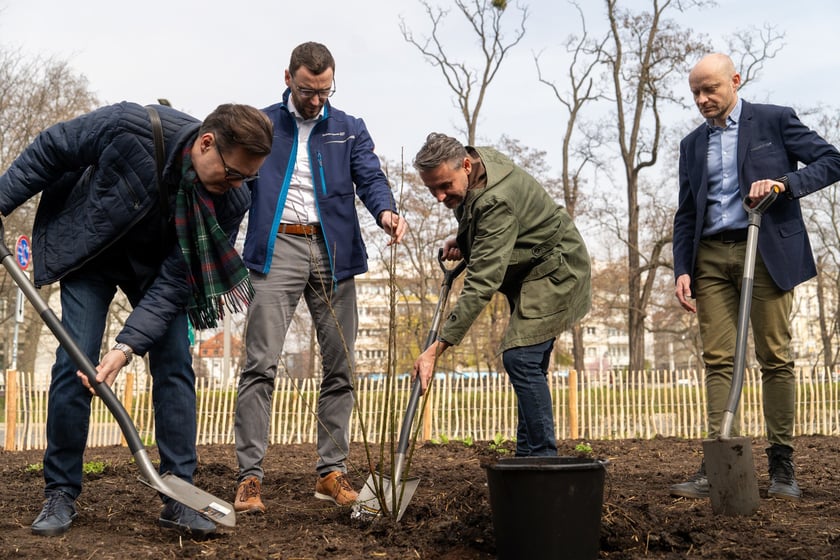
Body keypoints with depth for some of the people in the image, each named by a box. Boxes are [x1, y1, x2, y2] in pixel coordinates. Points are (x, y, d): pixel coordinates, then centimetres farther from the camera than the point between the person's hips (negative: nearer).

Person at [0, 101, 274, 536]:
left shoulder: (231, 199, -27)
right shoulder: (131, 126, -34)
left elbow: (173, 281, -25)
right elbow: (51, 149, -15)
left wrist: (127, 346, -32)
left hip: (159, 267, 2)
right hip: (89, 253, -1)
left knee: (175, 366, -8)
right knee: (74, 364, -8)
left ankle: (178, 496, 0)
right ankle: (61, 493, 5)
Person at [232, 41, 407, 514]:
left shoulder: (350, 130, 14)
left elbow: (370, 177, -1)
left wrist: (386, 212, -22)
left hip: (334, 252, 2)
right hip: (277, 249, -2)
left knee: (340, 367, 5)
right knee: (261, 364, -9)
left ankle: (332, 471, 16)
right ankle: (250, 476, -3)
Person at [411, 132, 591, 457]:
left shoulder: (497, 201, -35)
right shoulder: (476, 163, -6)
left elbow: (482, 283, -41)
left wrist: (438, 347, -43)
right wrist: (463, 241, 0)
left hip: (555, 270, -10)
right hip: (530, 270, 10)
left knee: (520, 358, -19)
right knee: (527, 363, 10)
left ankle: (541, 458, -12)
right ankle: (529, 455, 17)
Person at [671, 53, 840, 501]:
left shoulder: (775, 120, 5)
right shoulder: (692, 144, 17)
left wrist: (783, 183, -15)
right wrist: (682, 269, 5)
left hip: (766, 251, -4)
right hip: (711, 257, 4)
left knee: (774, 358, -2)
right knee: (717, 359, -2)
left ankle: (782, 466, 5)